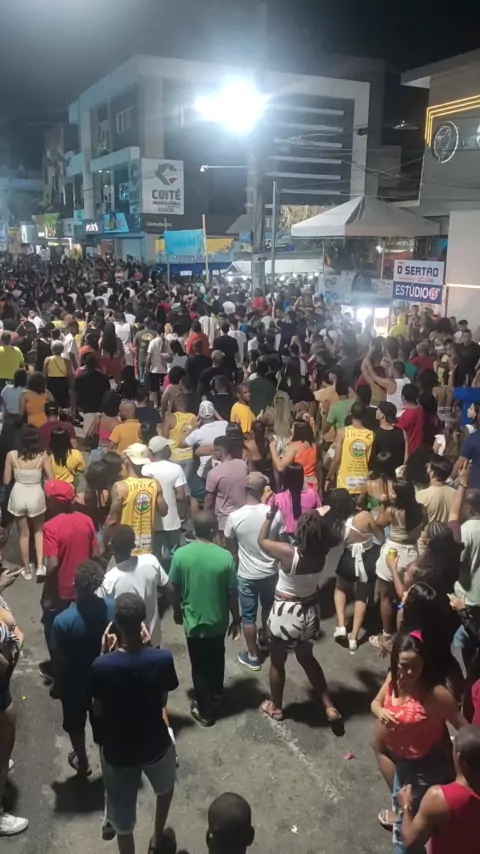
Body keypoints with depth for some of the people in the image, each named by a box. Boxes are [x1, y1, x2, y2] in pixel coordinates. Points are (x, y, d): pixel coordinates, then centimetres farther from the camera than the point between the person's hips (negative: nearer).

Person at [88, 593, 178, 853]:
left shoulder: (102, 665, -26)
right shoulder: (162, 658, -24)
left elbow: (97, 710, -9)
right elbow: (163, 700, -5)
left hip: (117, 751, -1)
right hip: (155, 745, 1)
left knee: (123, 820, 21)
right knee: (165, 786, 35)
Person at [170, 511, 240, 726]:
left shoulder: (180, 554, -16)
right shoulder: (225, 557, -19)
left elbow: (175, 589, -5)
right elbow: (232, 594, -11)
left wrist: (177, 611, 13)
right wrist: (236, 620, 4)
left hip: (193, 622, -1)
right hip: (218, 621, 1)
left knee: (199, 666, 16)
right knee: (216, 660, 26)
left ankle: (204, 711, 27)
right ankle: (216, 695, 46)